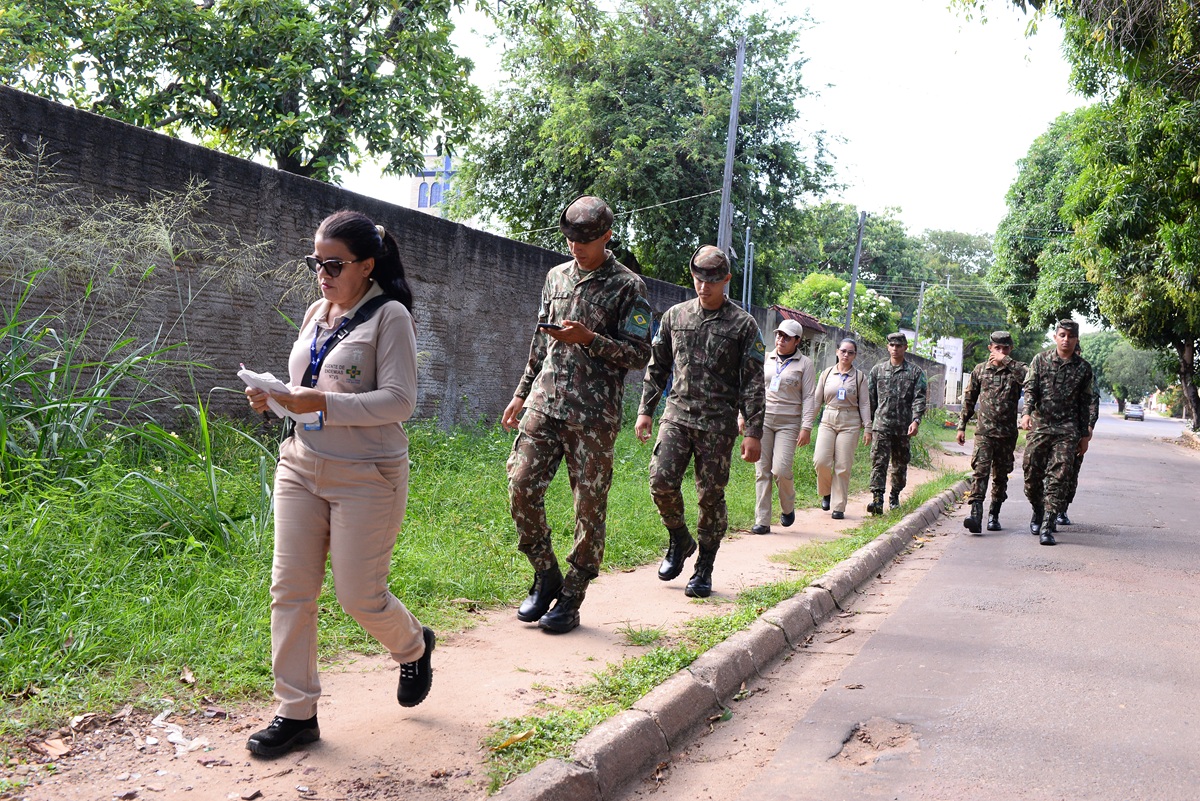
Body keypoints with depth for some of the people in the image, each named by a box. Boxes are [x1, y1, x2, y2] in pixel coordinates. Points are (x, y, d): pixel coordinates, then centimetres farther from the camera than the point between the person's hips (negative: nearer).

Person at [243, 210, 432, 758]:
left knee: (359, 595, -2)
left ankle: (414, 647, 32)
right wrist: (274, 396, -1)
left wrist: (323, 403, -25)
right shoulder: (316, 313, 12)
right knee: (290, 590, 3)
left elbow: (398, 401, -16)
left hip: (366, 477, -6)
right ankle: (296, 712, 15)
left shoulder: (389, 316, -9)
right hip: (301, 467, 7)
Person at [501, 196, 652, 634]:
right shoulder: (556, 277, 15)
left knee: (589, 505, 0)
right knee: (521, 488, -3)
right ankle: (546, 576, 16)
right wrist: (521, 394, 19)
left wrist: (589, 339, -20)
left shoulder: (628, 286, -2)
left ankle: (571, 598, 11)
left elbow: (639, 354, -7)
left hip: (594, 415, -5)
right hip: (544, 404, 5)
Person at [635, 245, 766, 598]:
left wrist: (753, 432, -7)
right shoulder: (674, 316, 10)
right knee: (661, 481, -11)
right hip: (677, 414, 3)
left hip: (718, 423, -2)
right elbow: (657, 367, 17)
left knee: (711, 495, 0)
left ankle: (704, 569, 14)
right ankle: (680, 540, 17)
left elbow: (753, 383, -1)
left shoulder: (743, 324, 0)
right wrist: (645, 410, 11)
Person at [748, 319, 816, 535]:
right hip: (762, 419, 3)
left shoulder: (804, 363, 4)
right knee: (762, 471, -1)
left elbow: (808, 397, 0)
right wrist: (743, 415, 9)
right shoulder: (765, 359, 12)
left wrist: (806, 427, -8)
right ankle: (762, 521, 3)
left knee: (780, 470, -14)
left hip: (788, 422, -3)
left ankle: (788, 508, 15)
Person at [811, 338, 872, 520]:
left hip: (850, 424, -1)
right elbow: (816, 400, 12)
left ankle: (838, 507, 4)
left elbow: (864, 404, 6)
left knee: (843, 466, -4)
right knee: (821, 461, -13)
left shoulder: (859, 377, 6)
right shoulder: (827, 373, 9)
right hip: (828, 421, 1)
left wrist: (867, 428, -1)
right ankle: (826, 493, 14)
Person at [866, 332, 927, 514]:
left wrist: (916, 420, -16)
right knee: (879, 462, -11)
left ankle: (895, 496, 29)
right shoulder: (877, 370, 9)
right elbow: (870, 397, 12)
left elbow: (919, 399, -3)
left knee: (900, 465, 12)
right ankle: (877, 499, -16)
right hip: (882, 425, 0)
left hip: (903, 428, 0)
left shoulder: (915, 372, 5)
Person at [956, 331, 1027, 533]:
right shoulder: (980, 370, 8)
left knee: (1001, 476, 10)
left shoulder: (1016, 369, 2)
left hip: (1007, 433, 1)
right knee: (980, 471, -16)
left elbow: (1028, 378, -24)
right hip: (984, 431, 0)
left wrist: (1006, 360, -21)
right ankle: (976, 514, -26)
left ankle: (994, 515, 24)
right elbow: (969, 399, 15)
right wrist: (961, 426, 12)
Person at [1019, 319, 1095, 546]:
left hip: (1067, 429, 0)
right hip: (1039, 425, 0)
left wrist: (1085, 435, 13)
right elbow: (1030, 388, -3)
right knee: (1032, 472, 3)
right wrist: (1027, 413, -21)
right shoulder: (1040, 360, 5)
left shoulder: (1083, 368, 8)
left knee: (1059, 476, -10)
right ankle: (1038, 511, 30)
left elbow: (1085, 404, 13)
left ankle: (1047, 526, -10)